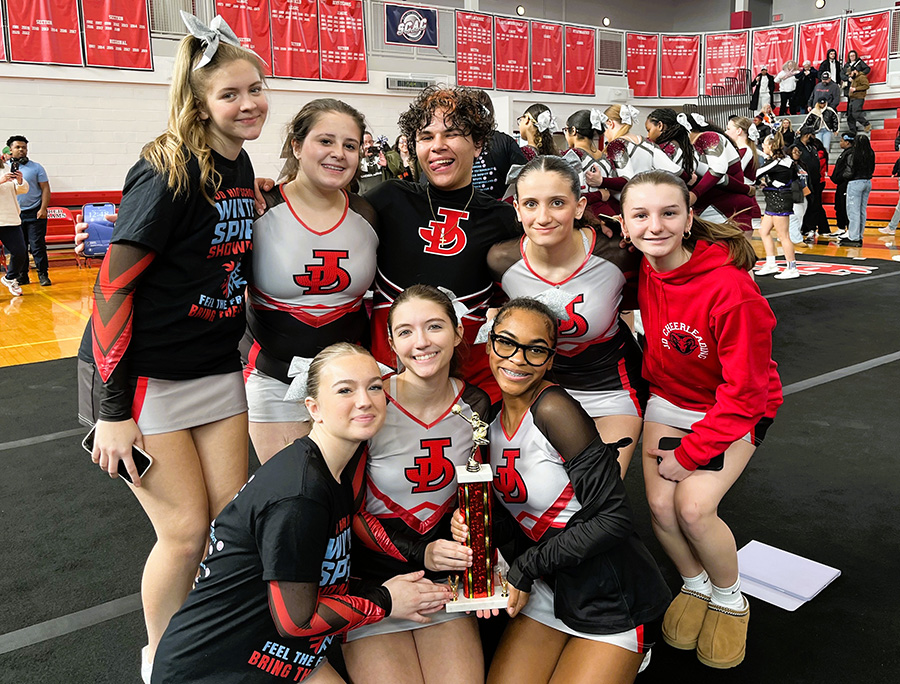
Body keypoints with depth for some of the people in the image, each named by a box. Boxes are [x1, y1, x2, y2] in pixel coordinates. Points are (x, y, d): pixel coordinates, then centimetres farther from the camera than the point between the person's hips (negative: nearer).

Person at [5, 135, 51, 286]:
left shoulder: (36, 167, 2)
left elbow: (45, 188, 1)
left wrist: (43, 209, -9)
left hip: (34, 213, -3)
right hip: (14, 214, 3)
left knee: (37, 245, -3)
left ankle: (43, 274, 2)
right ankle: (22, 276, 14)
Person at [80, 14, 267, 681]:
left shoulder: (240, 167, 6)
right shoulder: (169, 171, -18)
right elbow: (113, 282, -18)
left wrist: (246, 351, 17)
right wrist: (113, 409, -18)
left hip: (217, 369, 7)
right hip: (144, 375, -7)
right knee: (186, 533, -1)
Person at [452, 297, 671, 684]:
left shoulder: (553, 409, -21)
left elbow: (613, 519, -22)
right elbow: (510, 510, 6)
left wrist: (524, 569, -17)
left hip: (610, 595, -6)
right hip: (548, 590, 6)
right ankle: (572, 651, 22)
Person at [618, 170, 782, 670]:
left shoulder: (731, 287, -30)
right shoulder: (641, 270, -15)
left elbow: (744, 391, -23)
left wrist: (689, 454, -19)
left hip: (736, 410, -4)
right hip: (669, 398, 5)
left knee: (693, 506, -19)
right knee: (660, 503, -10)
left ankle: (730, 600, 12)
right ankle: (695, 585, 21)